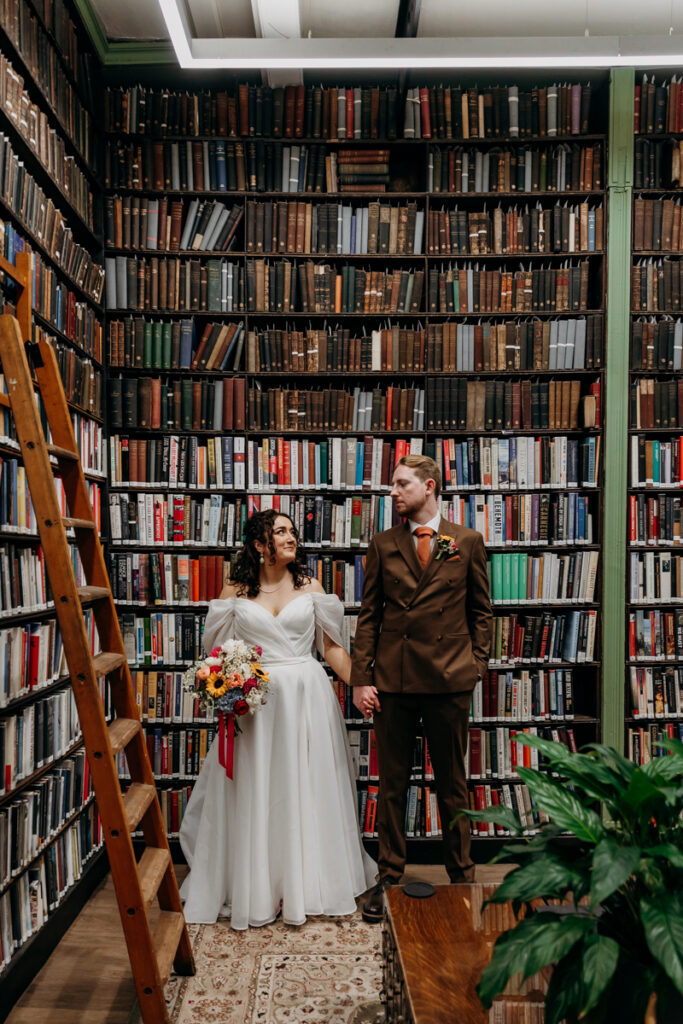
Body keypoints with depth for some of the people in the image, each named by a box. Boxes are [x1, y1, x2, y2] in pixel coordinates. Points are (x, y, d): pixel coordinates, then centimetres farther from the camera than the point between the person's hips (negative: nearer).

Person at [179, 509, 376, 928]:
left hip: (307, 697, 1)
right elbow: (219, 650, 7)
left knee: (308, 791, 7)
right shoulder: (235, 592, 3)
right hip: (254, 700, -1)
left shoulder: (310, 587, 5)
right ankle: (255, 890, 21)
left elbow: (332, 646, 6)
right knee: (255, 795, 5)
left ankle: (309, 884, 24)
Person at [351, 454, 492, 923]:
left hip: (449, 679, -1)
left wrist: (476, 665, -1)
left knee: (453, 785, 11)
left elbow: (481, 611, 8)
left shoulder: (468, 542, 4)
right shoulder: (383, 545, 7)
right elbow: (369, 615, 6)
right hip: (393, 679, 1)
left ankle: (462, 877, 27)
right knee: (392, 784, 10)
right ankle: (389, 878, 24)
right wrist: (361, 678, 0)